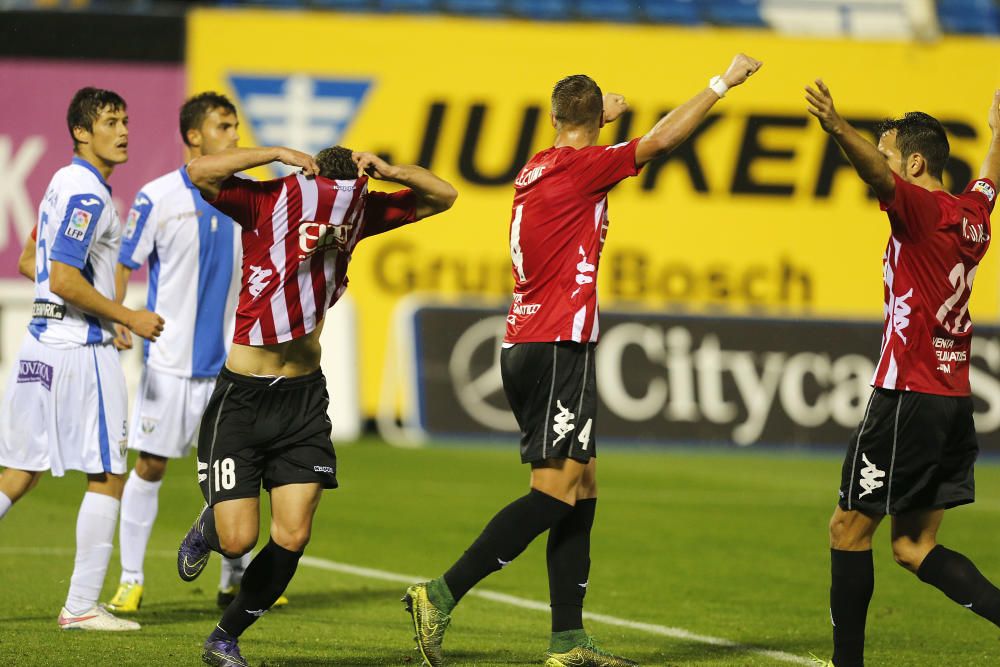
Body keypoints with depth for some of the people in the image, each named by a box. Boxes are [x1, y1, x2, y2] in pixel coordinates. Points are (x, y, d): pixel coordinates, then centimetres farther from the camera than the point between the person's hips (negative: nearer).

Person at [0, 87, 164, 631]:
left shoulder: (64, 183, 15)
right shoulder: (87, 195, -15)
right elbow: (64, 280, -23)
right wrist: (128, 317, -14)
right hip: (79, 347, -9)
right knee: (107, 476, -2)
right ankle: (81, 606, -1)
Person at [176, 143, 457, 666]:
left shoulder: (358, 211, -2)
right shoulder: (265, 204, -14)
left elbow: (442, 197, 5)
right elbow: (200, 172, -30)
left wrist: (390, 172, -13)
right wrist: (280, 154, -29)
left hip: (305, 401, 4)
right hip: (242, 399, -4)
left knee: (292, 538, -5)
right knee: (238, 539, -9)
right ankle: (209, 528, 31)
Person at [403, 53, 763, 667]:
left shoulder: (539, 167, 14)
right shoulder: (581, 167, -10)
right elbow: (662, 139, -9)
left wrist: (601, 114, 55)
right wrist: (724, 82, 0)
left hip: (525, 346, 10)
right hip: (559, 346, -10)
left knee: (582, 489, 9)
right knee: (557, 490, -11)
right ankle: (442, 597, -16)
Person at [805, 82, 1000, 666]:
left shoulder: (922, 208, -11)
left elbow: (879, 174, -33)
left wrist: (839, 129, -51)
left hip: (910, 395, -9)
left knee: (849, 529, 1)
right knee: (915, 547, 10)